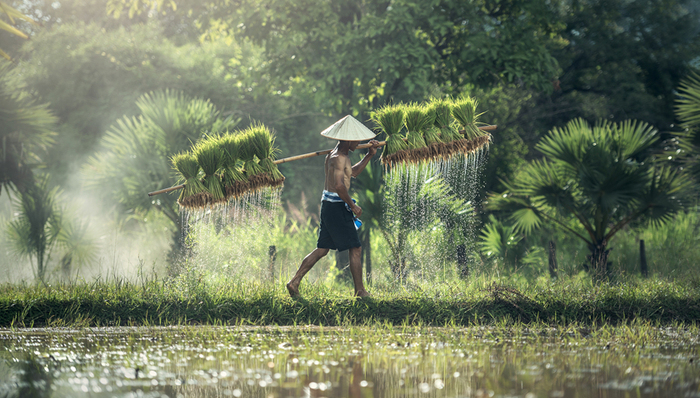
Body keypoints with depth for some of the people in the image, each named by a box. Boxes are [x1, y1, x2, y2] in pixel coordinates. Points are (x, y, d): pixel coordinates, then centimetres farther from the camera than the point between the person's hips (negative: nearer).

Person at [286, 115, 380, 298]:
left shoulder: (341, 155, 15)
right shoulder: (338, 158, -17)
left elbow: (354, 172, 30)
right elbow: (339, 185, -28)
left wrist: (369, 155, 19)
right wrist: (352, 205, -19)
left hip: (329, 205, 10)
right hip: (337, 206, -10)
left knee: (322, 249, 12)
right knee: (355, 248, -1)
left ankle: (294, 282, 10)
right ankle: (360, 291, 4)